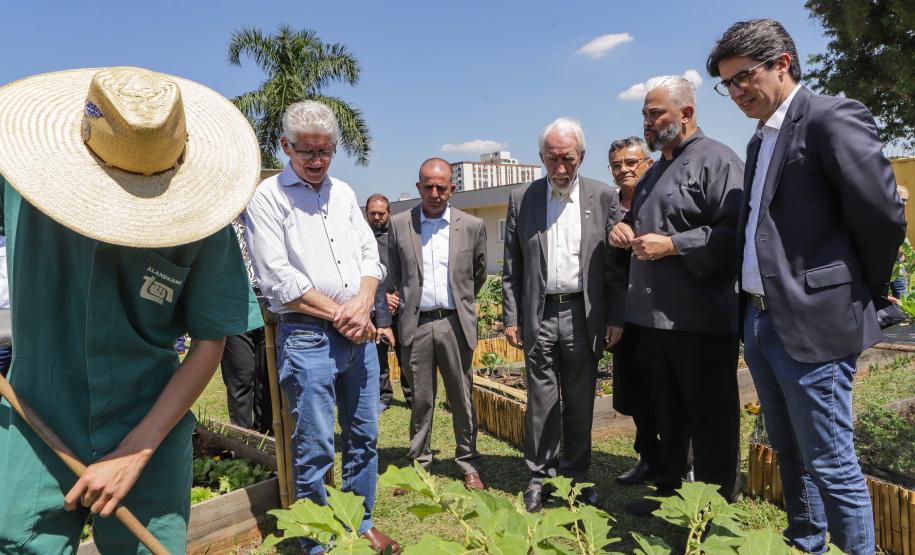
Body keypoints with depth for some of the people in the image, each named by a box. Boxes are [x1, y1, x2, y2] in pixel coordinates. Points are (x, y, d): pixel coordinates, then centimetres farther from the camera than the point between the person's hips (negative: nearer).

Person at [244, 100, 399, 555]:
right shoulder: (267, 197, -3)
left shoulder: (342, 192, 14)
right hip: (307, 337, -5)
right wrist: (338, 314, -11)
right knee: (315, 448, 2)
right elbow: (278, 278, -11)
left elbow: (370, 254, 11)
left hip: (359, 332, 6)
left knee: (363, 436, 14)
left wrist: (362, 305, -8)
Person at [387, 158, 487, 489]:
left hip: (455, 323, 0)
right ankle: (418, 464, 25)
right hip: (416, 325, 0)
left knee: (462, 398, 8)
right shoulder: (399, 225, 3)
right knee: (421, 400, 10)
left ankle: (468, 464, 23)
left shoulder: (472, 226, 2)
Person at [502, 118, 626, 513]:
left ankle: (577, 477, 26)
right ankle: (539, 477, 21)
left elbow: (616, 263, 3)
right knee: (542, 402, 6)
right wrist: (511, 317, 1)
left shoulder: (604, 197, 4)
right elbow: (512, 268, 6)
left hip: (584, 316, 0)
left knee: (580, 403, 10)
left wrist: (616, 318, -1)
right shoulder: (521, 199, 5)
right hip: (539, 316, 0)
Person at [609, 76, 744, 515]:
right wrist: (625, 227, 10)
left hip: (700, 319, -8)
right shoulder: (655, 172, 19)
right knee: (668, 415, 19)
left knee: (710, 420, 4)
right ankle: (668, 492, 34)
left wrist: (672, 245, -20)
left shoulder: (715, 159, -8)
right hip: (653, 317, 8)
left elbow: (734, 230, -20)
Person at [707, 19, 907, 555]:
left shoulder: (834, 117, -10)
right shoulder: (761, 139, 16)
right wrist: (754, 308, 11)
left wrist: (862, 292, -1)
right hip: (760, 320, 9)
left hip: (811, 324, -8)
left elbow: (884, 216, -13)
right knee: (791, 456, 20)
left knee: (831, 465, 2)